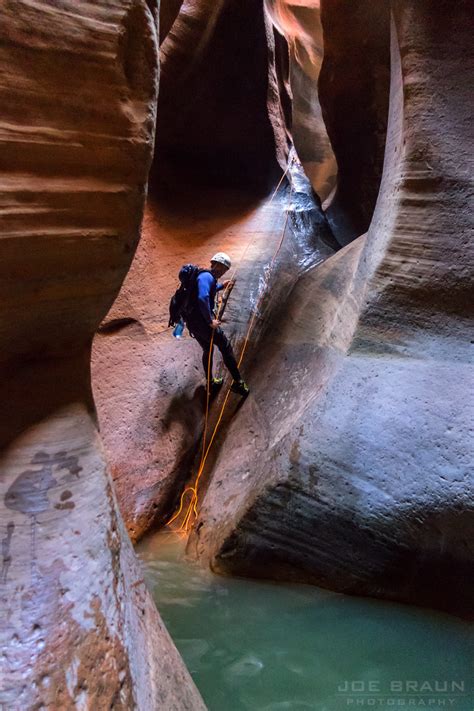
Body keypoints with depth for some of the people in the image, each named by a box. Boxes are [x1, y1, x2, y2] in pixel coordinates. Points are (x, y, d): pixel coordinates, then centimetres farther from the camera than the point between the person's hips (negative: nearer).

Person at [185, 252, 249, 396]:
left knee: (207, 350, 26)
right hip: (202, 321, -10)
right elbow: (203, 298, -33)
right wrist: (210, 321, -27)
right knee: (226, 347, 1)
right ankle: (238, 383, 4)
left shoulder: (204, 275, 15)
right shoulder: (207, 277, -17)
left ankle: (210, 382, 39)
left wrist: (221, 286, 38)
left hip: (192, 321, 10)